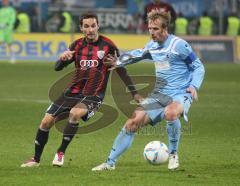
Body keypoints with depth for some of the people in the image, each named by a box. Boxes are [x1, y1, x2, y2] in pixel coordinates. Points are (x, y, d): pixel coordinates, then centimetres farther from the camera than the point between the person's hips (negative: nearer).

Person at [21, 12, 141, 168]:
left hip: (94, 96, -4)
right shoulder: (78, 45, 5)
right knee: (47, 121, -5)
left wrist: (134, 93, -2)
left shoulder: (107, 45, -5)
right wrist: (63, 59, -20)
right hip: (73, 91, 4)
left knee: (75, 113, -34)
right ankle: (36, 159, 14)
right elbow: (58, 67, 3)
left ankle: (61, 153, -17)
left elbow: (121, 71, 2)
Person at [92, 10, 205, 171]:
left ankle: (173, 154, -16)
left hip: (180, 94, -6)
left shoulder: (179, 45, -12)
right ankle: (110, 163, 4)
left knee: (170, 112, -39)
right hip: (160, 94, 6)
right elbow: (138, 54, 30)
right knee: (133, 122, -6)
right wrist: (119, 62, 17)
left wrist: (194, 86, -21)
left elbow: (199, 67, -5)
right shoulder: (152, 45, 8)